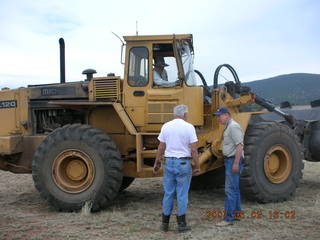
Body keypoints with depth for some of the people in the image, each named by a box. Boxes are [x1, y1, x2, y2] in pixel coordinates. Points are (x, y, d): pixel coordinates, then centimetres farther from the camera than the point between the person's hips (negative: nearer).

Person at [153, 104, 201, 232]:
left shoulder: (166, 126, 2)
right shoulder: (189, 127, -7)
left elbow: (161, 147, 3)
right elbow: (193, 150, -9)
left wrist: (157, 163, 13)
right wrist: (197, 167, -3)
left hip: (169, 162, 3)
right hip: (184, 163, -3)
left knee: (168, 193, 11)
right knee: (182, 194, 5)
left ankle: (165, 223, 16)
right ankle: (181, 224, 11)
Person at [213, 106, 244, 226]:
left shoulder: (233, 127, -16)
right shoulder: (228, 127, 16)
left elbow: (240, 146, -23)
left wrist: (236, 163, -24)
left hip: (233, 160, -11)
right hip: (230, 160, 11)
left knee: (230, 189, -10)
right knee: (234, 188, 18)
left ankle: (229, 218, -8)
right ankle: (236, 213, 28)